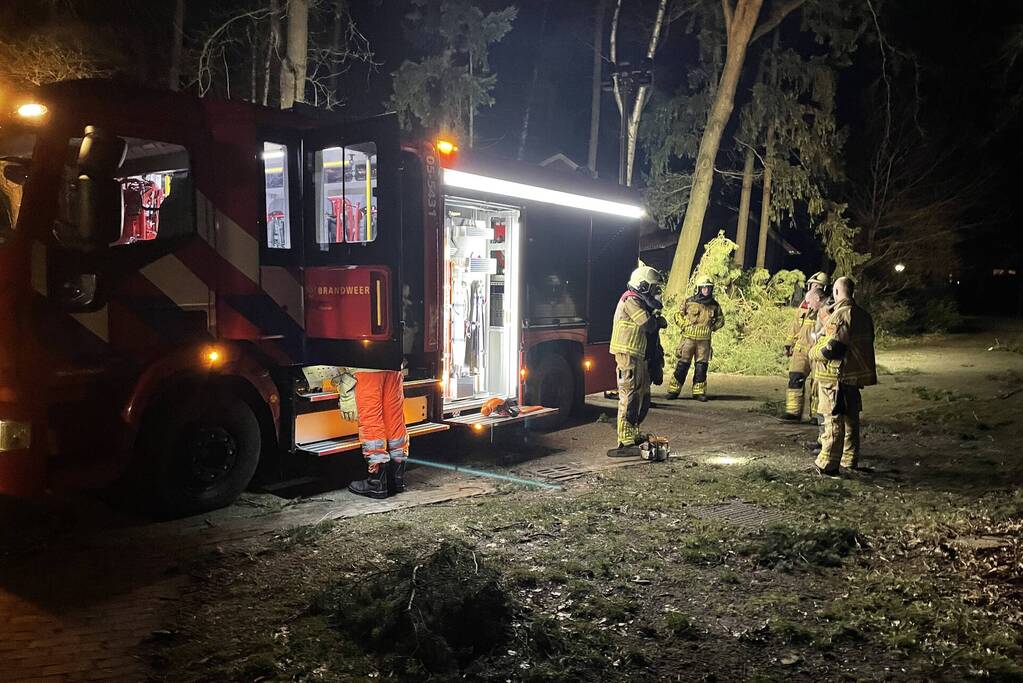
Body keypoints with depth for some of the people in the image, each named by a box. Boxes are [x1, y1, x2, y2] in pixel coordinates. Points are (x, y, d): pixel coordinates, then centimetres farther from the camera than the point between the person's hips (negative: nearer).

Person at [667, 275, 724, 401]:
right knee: (682, 365, -2)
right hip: (689, 338, -2)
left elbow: (720, 320, 19)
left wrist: (712, 328, 5)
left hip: (705, 340, 3)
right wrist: (684, 326, -4)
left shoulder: (714, 305, 5)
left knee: (701, 367, 5)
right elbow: (679, 315, 10)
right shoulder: (689, 301, -2)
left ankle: (699, 392, 13)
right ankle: (674, 390, 3)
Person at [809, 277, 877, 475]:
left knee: (834, 420, -4)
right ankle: (850, 461, 24)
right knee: (851, 418, 15)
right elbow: (864, 345, 16)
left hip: (835, 376, -8)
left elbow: (832, 348, -22)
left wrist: (813, 353, -4)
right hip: (855, 375, 8)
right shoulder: (863, 315, 10)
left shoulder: (840, 315, -17)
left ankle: (828, 464, 0)